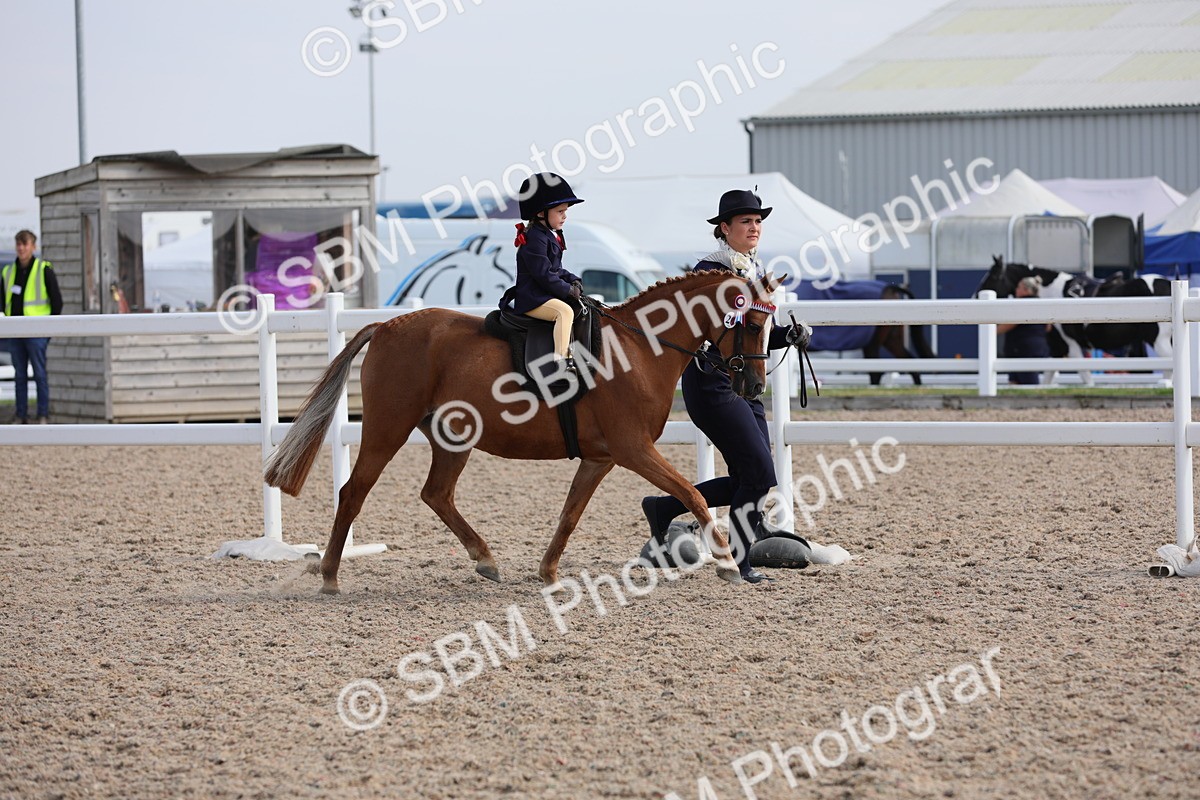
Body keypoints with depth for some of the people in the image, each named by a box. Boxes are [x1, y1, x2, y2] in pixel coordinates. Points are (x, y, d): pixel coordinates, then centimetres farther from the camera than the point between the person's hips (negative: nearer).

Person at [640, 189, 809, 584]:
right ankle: (740, 562, 2)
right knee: (760, 475, -12)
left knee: (747, 482, 8)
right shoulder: (709, 271, -11)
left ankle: (663, 507, 22)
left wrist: (790, 335, 1)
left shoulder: (756, 273, 14)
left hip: (745, 388, 9)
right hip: (712, 385, -9)